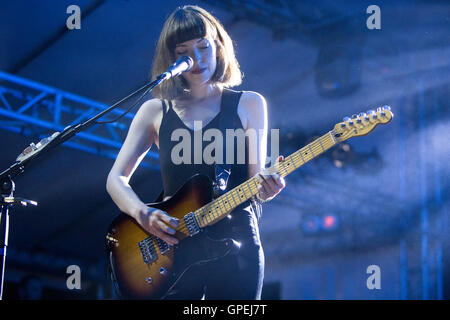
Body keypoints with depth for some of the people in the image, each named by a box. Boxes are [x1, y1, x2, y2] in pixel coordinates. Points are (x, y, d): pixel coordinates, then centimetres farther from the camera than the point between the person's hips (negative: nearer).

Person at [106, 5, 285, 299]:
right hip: (171, 246, 1)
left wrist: (267, 187, -20)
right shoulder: (155, 111, 9)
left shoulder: (248, 105, 7)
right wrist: (144, 215, -13)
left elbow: (255, 182, 4)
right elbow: (116, 179, 6)